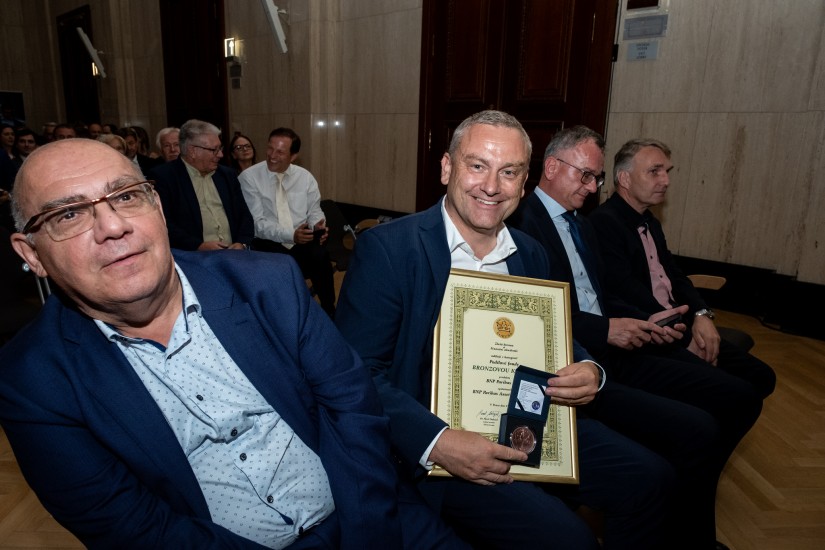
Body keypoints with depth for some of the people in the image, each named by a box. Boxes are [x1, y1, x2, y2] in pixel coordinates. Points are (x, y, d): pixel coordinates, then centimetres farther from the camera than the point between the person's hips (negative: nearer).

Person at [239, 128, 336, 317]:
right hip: (268, 242, -2)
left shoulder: (305, 177, 8)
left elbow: (314, 210, 12)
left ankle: (328, 310, -11)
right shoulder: (249, 177, -3)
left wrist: (317, 225, -14)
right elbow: (257, 223, -9)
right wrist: (290, 235, -22)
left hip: (303, 241, 2)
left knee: (320, 256, -30)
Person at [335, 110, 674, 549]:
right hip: (434, 441, -6)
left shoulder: (530, 255, 7)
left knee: (650, 478, 2)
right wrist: (436, 441, -27)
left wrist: (587, 371, -7)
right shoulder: (387, 249, -13)